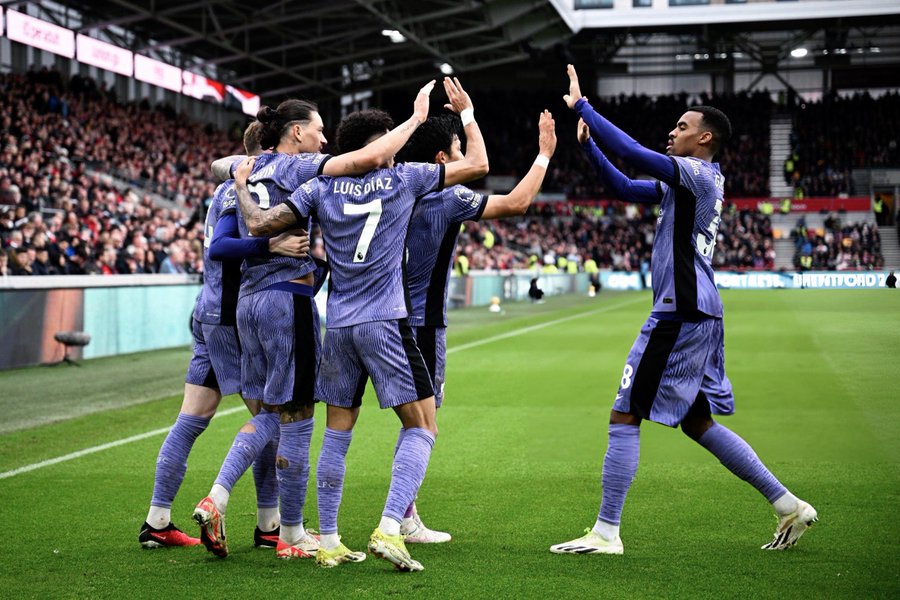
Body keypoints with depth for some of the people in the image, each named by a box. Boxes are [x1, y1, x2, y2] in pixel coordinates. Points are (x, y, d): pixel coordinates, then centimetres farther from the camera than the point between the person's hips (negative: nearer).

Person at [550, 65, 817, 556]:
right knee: (699, 423, 16)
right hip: (697, 313, 10)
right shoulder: (690, 181, 20)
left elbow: (631, 152, -19)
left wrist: (581, 105, -11)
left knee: (625, 416, -6)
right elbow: (623, 188, 24)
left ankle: (606, 533, -3)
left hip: (680, 314, -10)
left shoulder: (698, 173, -9)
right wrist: (587, 143, 15)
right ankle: (789, 507, 18)